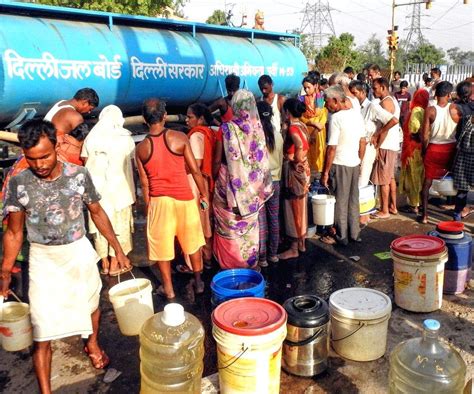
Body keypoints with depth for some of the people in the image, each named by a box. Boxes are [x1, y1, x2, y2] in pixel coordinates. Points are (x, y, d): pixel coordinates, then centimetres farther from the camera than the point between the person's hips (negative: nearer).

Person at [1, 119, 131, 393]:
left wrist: (118, 249, 4)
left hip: (79, 252, 2)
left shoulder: (78, 174, -12)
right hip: (43, 260, -1)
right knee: (43, 333, 0)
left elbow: (97, 212, 2)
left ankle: (92, 343, 56)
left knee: (91, 305, 24)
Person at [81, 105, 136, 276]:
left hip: (97, 187, 3)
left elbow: (86, 163, 3)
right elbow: (131, 162, -1)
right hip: (119, 187, -3)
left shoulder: (91, 137, 3)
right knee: (119, 224, 8)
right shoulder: (126, 138, -4)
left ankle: (104, 263, 21)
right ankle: (114, 265, 14)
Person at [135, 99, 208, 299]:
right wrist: (204, 194, 6)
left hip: (158, 200, 1)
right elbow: (195, 170, -6)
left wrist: (147, 205, 13)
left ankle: (168, 288, 23)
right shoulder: (180, 138, -10)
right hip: (184, 197, 0)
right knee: (192, 240, 17)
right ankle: (198, 282, 29)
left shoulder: (141, 148, -5)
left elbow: (144, 182, 1)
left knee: (162, 244, 13)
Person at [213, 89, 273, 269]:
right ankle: (251, 261, 29)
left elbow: (218, 159, -10)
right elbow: (262, 158, -2)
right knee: (250, 227, 18)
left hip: (231, 183, -3)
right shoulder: (258, 127, -6)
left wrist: (213, 177, 7)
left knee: (230, 226, 12)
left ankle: (230, 263, 21)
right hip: (252, 185, 4)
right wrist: (262, 185, 8)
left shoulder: (226, 129, -16)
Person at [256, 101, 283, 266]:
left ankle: (262, 257, 11)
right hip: (274, 182, 4)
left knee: (261, 221, 3)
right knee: (274, 219, 13)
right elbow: (281, 160, 9)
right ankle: (273, 254, 24)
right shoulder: (278, 135, 0)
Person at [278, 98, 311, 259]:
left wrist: (296, 161, -19)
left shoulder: (292, 127, -18)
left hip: (294, 171, -9)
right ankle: (301, 243, 29)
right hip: (304, 169, 9)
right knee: (300, 208, 17)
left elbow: (300, 145, -34)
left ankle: (294, 248, 11)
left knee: (294, 209, 1)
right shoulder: (302, 125, 7)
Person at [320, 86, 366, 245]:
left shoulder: (336, 118, -18)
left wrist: (325, 172, -13)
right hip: (354, 163, 7)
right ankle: (354, 233, 26)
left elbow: (332, 148, -19)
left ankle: (341, 236, 16)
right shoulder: (357, 113, 3)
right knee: (353, 200, 16)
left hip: (340, 165, -7)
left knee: (340, 202, 5)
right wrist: (359, 161, 19)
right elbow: (363, 142, 9)